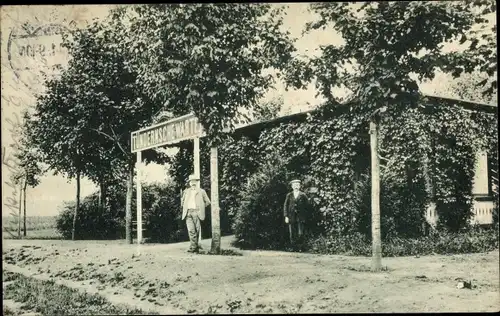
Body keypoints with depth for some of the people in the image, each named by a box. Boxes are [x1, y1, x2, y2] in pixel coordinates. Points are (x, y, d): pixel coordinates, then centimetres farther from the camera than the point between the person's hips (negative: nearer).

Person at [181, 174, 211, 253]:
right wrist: (184, 208, 17)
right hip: (188, 213, 2)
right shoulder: (186, 191, 19)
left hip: (196, 212, -2)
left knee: (197, 230, -3)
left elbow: (207, 202, 14)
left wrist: (200, 207, 9)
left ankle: (195, 246, 4)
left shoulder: (201, 191, 11)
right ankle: (194, 246, -12)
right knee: (191, 229, -11)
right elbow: (182, 201, 29)